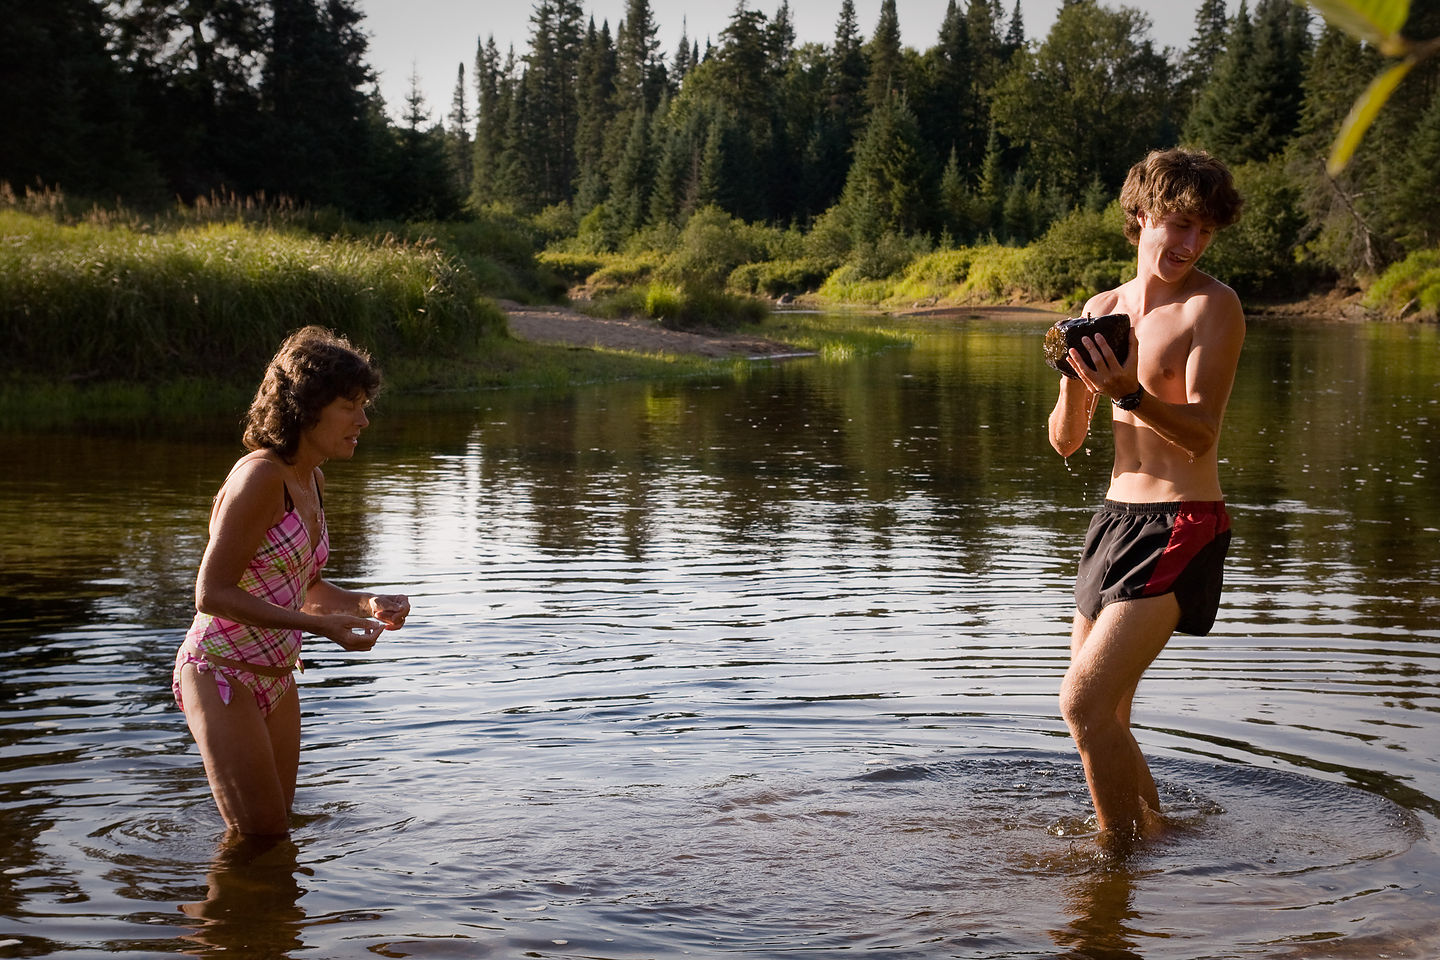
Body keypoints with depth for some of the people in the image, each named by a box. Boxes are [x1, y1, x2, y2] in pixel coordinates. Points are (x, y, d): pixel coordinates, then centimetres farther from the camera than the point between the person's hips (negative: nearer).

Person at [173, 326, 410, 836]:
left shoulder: (312, 481, 6)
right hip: (222, 674, -9)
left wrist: (366, 603, -4)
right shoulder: (260, 476, -21)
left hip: (277, 677, 9)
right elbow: (212, 593, -23)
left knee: (275, 834, 15)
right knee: (260, 839, -5)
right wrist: (321, 625, -27)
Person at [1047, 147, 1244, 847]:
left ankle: (1124, 851, -1)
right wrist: (1074, 381, -11)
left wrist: (1130, 394, -35)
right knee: (1102, 716, 15)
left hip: (1182, 525, -7)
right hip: (1116, 515, 7)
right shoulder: (1103, 309, 9)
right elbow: (1065, 442, 9)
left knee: (1084, 702, -16)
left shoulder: (1213, 306, -10)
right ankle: (1149, 829, 34)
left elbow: (1200, 434, -19)